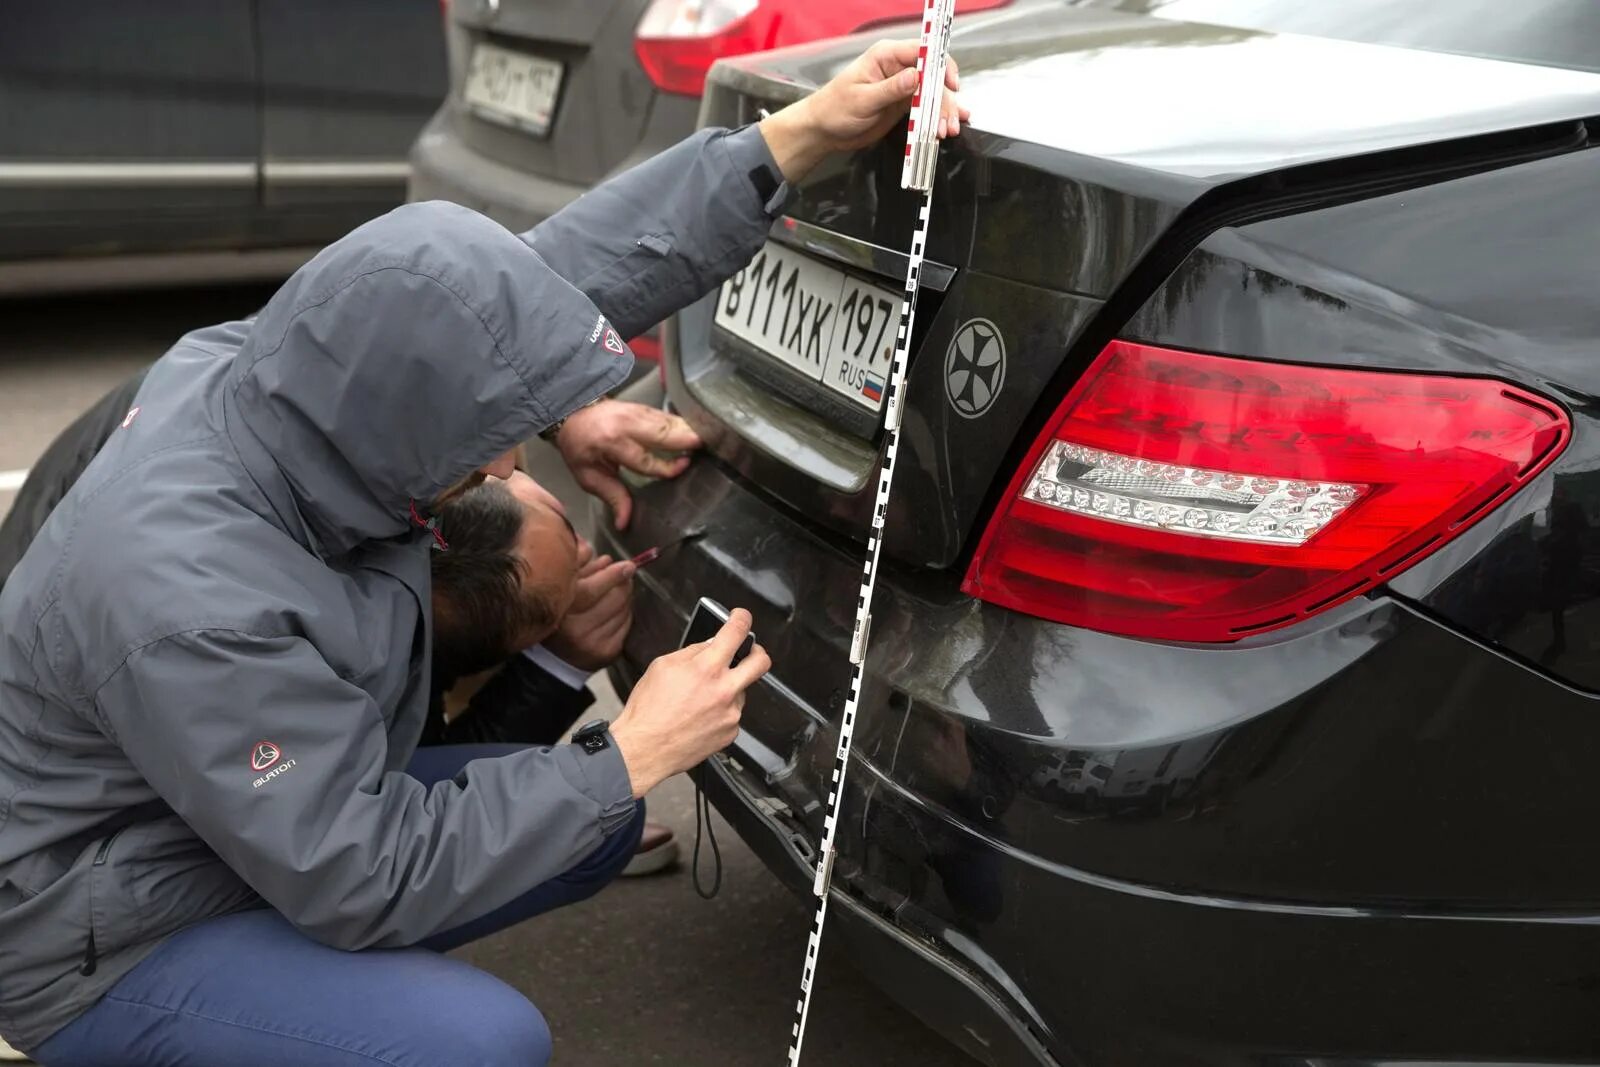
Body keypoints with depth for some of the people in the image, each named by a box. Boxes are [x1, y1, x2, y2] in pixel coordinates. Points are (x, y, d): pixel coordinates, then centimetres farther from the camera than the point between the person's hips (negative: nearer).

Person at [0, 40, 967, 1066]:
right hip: (114, 946, -8)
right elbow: (361, 885, -29)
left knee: (599, 822, 7)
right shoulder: (191, 606, -38)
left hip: (289, 816, 8)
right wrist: (632, 754, -25)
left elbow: (568, 261, -8)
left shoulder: (266, 366, -15)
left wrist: (797, 136, -12)